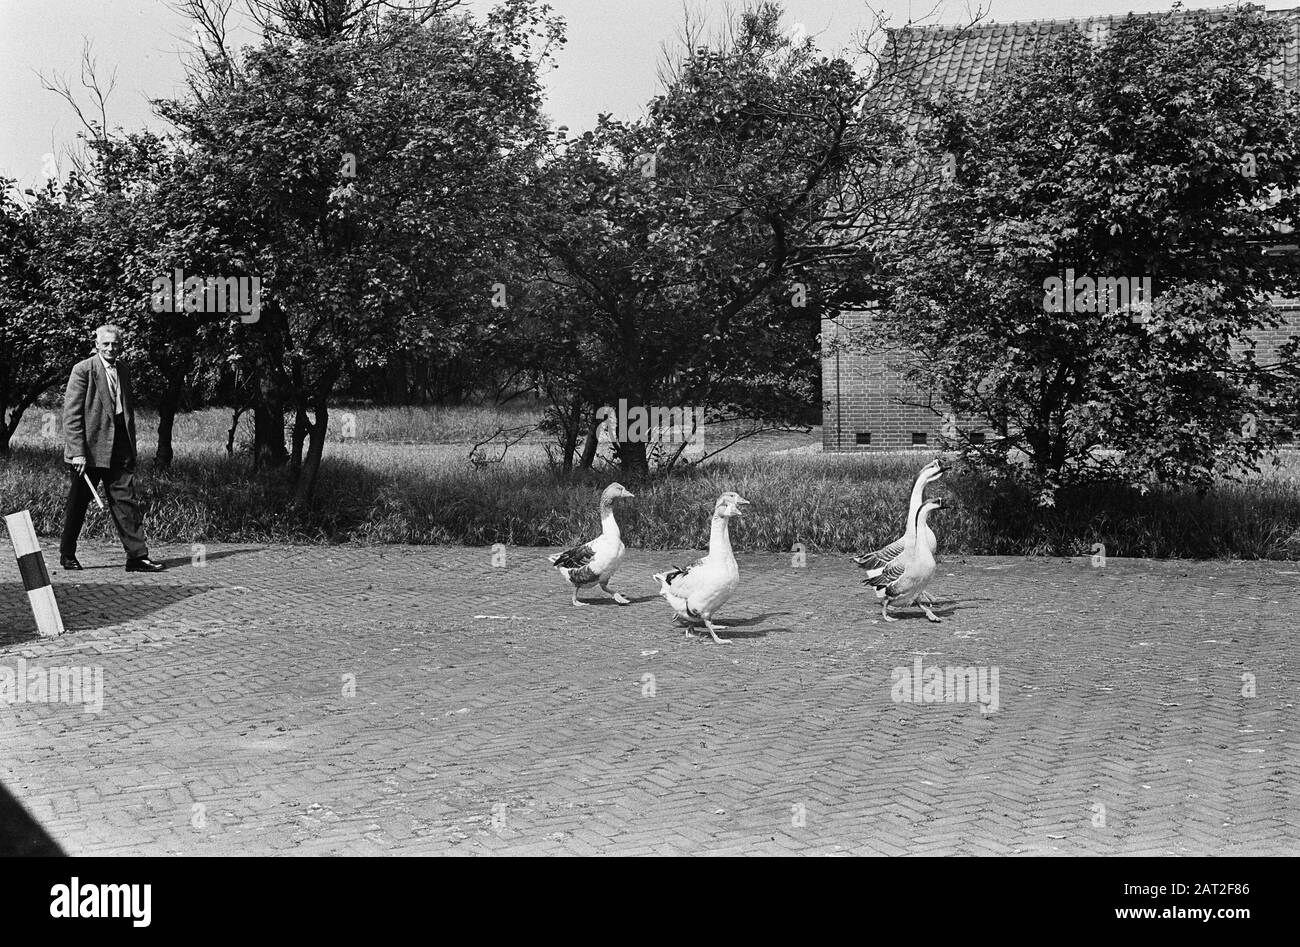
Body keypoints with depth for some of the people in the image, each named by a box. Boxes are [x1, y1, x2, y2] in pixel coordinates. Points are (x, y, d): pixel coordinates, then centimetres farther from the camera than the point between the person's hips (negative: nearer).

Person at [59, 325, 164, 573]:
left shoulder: (123, 372, 13)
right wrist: (77, 452, -18)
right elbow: (71, 414, -12)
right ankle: (67, 554, 21)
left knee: (127, 501, -2)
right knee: (77, 503, 7)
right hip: (90, 448, -5)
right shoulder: (83, 370, -7)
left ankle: (138, 556, -4)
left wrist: (131, 447, 13)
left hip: (119, 448, 5)